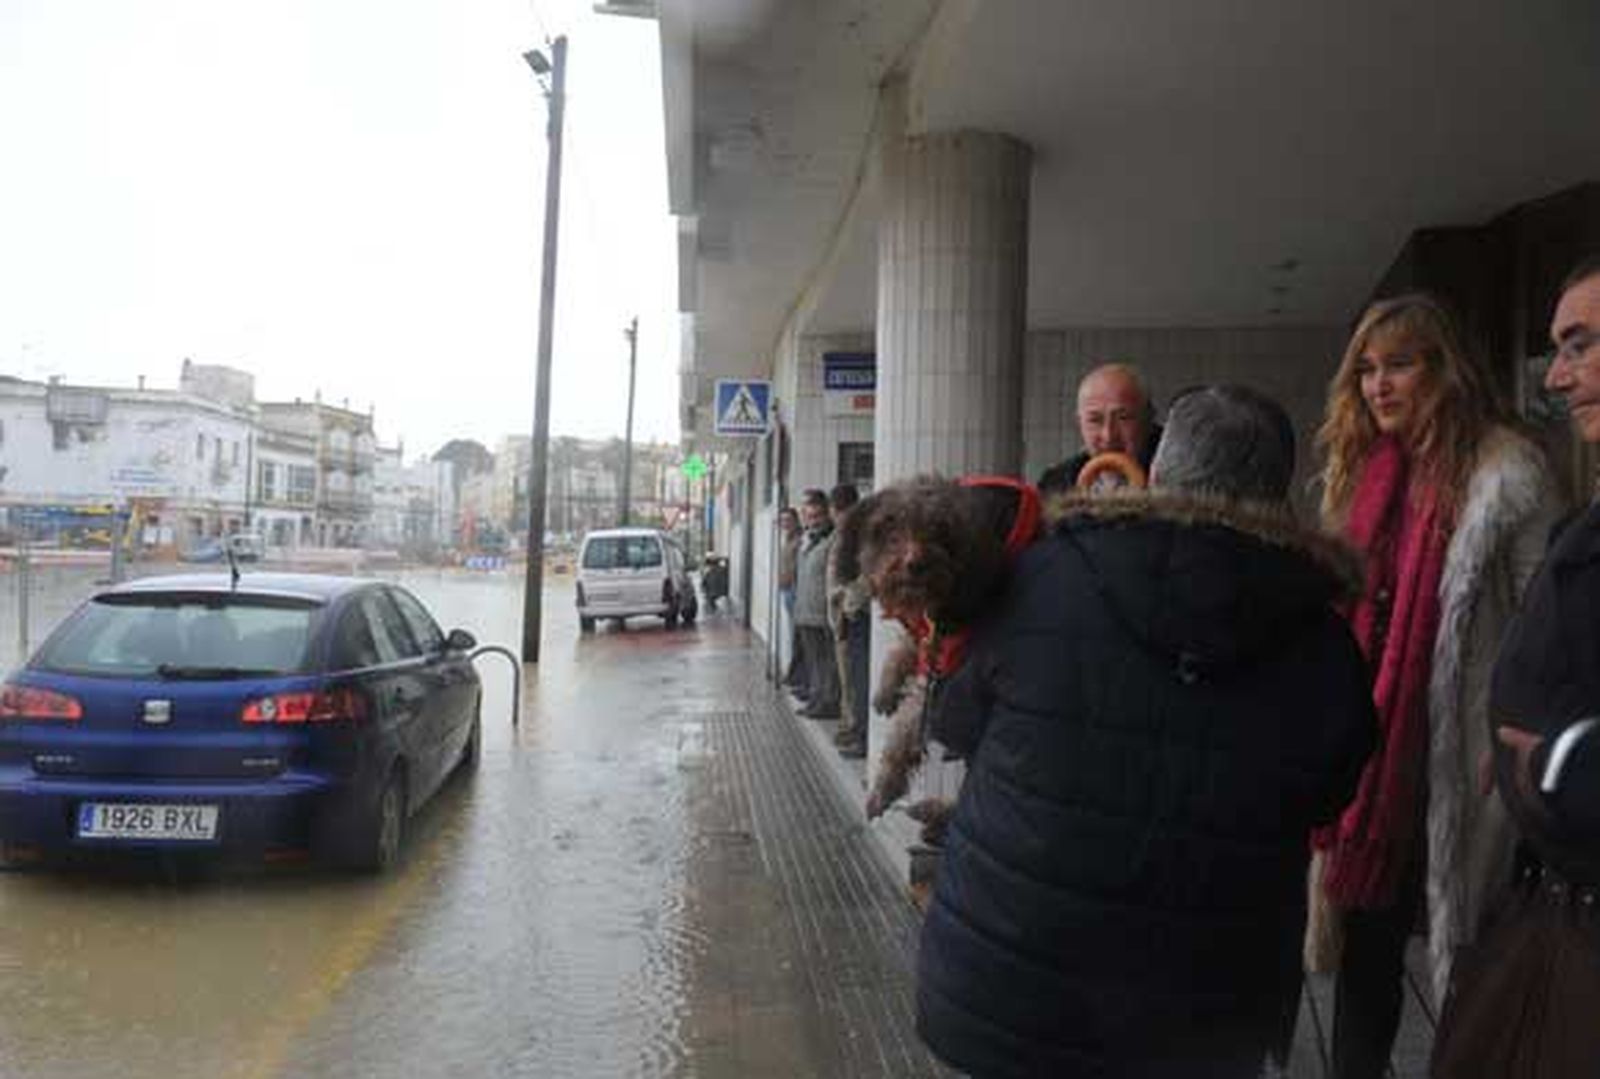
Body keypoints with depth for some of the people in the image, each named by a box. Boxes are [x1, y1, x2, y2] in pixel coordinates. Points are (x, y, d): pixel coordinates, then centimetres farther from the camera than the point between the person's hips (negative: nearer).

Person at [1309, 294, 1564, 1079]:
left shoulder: (1505, 473, -9)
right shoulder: (1356, 475, 9)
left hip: (1456, 750, -5)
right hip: (1368, 744, 6)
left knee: (1462, 948, 10)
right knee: (1366, 940, 15)